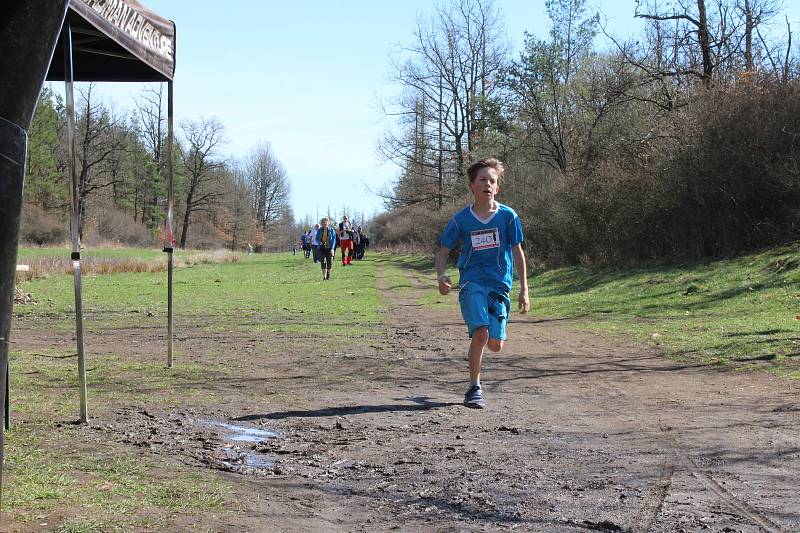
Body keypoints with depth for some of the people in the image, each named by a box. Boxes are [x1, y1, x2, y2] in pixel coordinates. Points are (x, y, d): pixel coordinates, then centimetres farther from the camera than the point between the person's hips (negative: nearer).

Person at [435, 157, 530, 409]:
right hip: (472, 282, -1)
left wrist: (524, 289, 4)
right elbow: (443, 252, 9)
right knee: (481, 333, -21)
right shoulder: (461, 219, 1)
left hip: (500, 284, 1)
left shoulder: (508, 216, 1)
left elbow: (517, 252, 7)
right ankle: (474, 389, -5)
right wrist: (441, 276, -10)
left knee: (495, 345, -3)